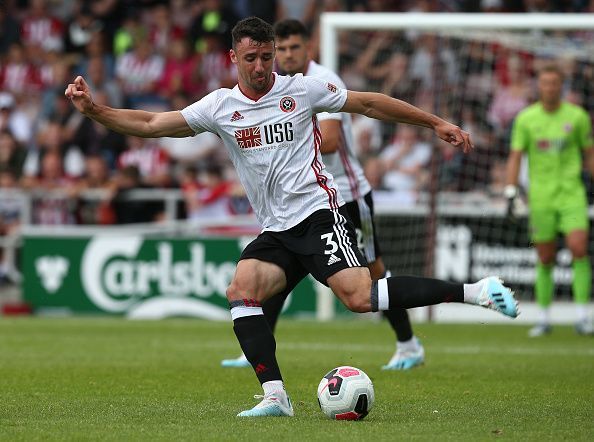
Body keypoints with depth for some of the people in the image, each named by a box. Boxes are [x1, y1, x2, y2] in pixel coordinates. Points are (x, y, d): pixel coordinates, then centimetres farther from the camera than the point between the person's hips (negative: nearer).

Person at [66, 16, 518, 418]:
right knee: (241, 290, -20)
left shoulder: (302, 90, 1)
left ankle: (475, 292, -17)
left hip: (319, 213, -4)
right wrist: (92, 109, -6)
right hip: (277, 232, 5)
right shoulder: (220, 106, 7)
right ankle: (275, 396, -20)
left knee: (359, 297, -23)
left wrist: (436, 122, 9)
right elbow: (150, 124, 6)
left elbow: (369, 103, 9)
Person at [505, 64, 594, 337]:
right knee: (545, 260, 4)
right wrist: (510, 194, -7)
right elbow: (515, 158, 2)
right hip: (540, 197, 1)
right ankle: (544, 319, 17)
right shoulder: (526, 118, 0)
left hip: (572, 194, -1)